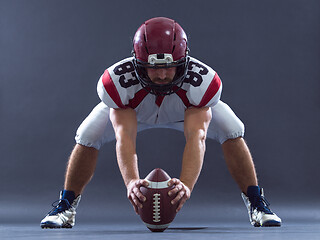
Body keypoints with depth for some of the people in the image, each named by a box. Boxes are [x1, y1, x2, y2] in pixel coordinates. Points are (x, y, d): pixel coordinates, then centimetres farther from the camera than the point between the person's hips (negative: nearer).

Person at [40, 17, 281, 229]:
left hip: (191, 108, 0)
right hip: (129, 110, 0)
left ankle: (256, 204, -3)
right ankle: (67, 206, 3)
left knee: (232, 132, -21)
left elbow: (196, 137, -49)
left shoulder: (202, 81, -40)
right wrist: (132, 182, -66)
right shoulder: (118, 81, -41)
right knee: (88, 136, -19)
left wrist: (186, 185, -66)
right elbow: (124, 138, -47)